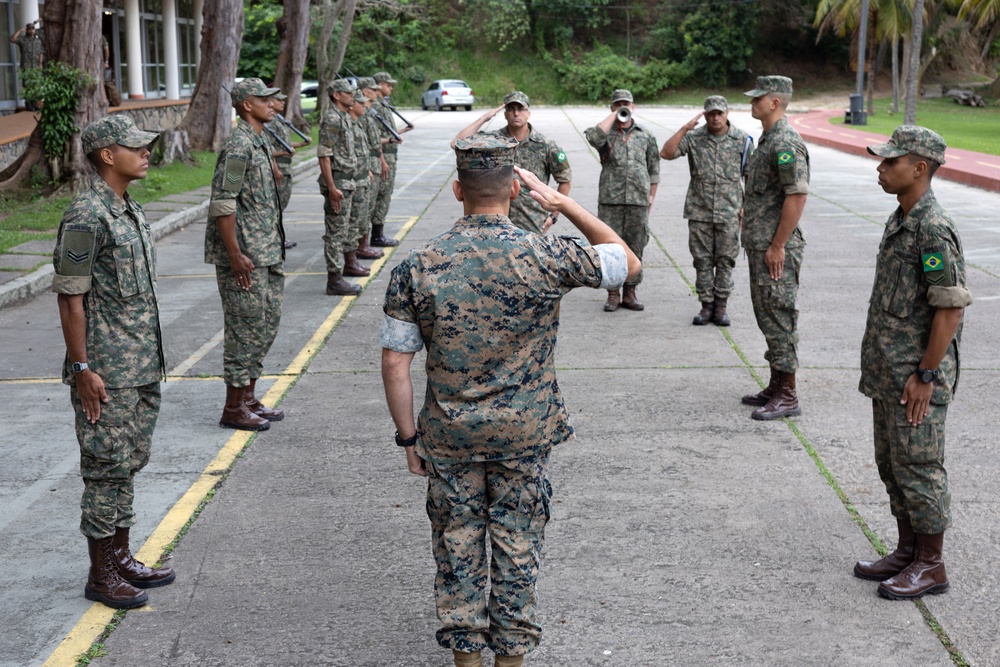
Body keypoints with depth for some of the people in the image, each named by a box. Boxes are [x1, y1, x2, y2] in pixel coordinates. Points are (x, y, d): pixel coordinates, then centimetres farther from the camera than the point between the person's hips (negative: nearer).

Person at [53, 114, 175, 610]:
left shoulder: (131, 211, 12)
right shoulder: (86, 218, -16)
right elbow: (70, 298, -17)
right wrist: (82, 370, -18)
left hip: (142, 368, 9)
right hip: (107, 373, -9)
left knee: (129, 463, 16)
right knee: (107, 467, 0)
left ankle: (121, 557, 27)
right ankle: (101, 575, 11)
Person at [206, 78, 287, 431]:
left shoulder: (261, 142, 15)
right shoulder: (238, 146, -16)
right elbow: (222, 204, -21)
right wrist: (235, 255, -23)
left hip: (267, 254, 10)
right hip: (245, 256, -10)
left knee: (267, 324, 14)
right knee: (246, 329, -4)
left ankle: (249, 398, 24)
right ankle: (234, 409, 5)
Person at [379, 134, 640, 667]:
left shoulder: (417, 268, -10)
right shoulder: (547, 258, -13)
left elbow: (395, 364, -7)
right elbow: (628, 263, 3)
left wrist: (409, 436, 4)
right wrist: (564, 204, 3)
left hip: (450, 437, 1)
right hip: (526, 433, 0)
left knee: (457, 545, 16)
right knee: (518, 546, 15)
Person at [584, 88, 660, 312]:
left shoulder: (646, 135, 12)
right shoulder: (606, 132, 5)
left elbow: (654, 169, 15)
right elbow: (594, 136, -21)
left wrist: (651, 196, 8)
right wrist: (614, 115, -10)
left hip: (638, 201, 2)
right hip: (610, 200, -2)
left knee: (635, 247, 6)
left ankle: (630, 293, 14)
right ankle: (613, 294, 8)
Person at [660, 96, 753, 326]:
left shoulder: (742, 140, 1)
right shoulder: (694, 137, 1)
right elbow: (666, 153, -10)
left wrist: (746, 206, 1)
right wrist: (685, 128, -16)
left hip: (729, 212, -1)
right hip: (699, 212, 1)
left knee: (725, 260, 3)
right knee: (702, 260, 6)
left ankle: (721, 306, 12)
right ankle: (706, 305, 14)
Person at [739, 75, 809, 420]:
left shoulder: (786, 142, -17)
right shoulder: (768, 139, 16)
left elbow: (797, 195, -23)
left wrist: (778, 246, -22)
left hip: (775, 249, -11)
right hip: (760, 246, 11)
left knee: (779, 319, -6)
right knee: (767, 316, 15)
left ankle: (788, 397, -1)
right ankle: (776, 388, 24)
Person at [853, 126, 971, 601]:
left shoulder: (933, 230, -19)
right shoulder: (899, 221, 11)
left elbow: (950, 309, -21)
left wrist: (926, 375, -20)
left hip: (917, 375, -10)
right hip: (887, 373, 10)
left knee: (919, 467, -1)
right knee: (891, 464, 16)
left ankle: (930, 566, 11)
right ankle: (908, 552, 28)